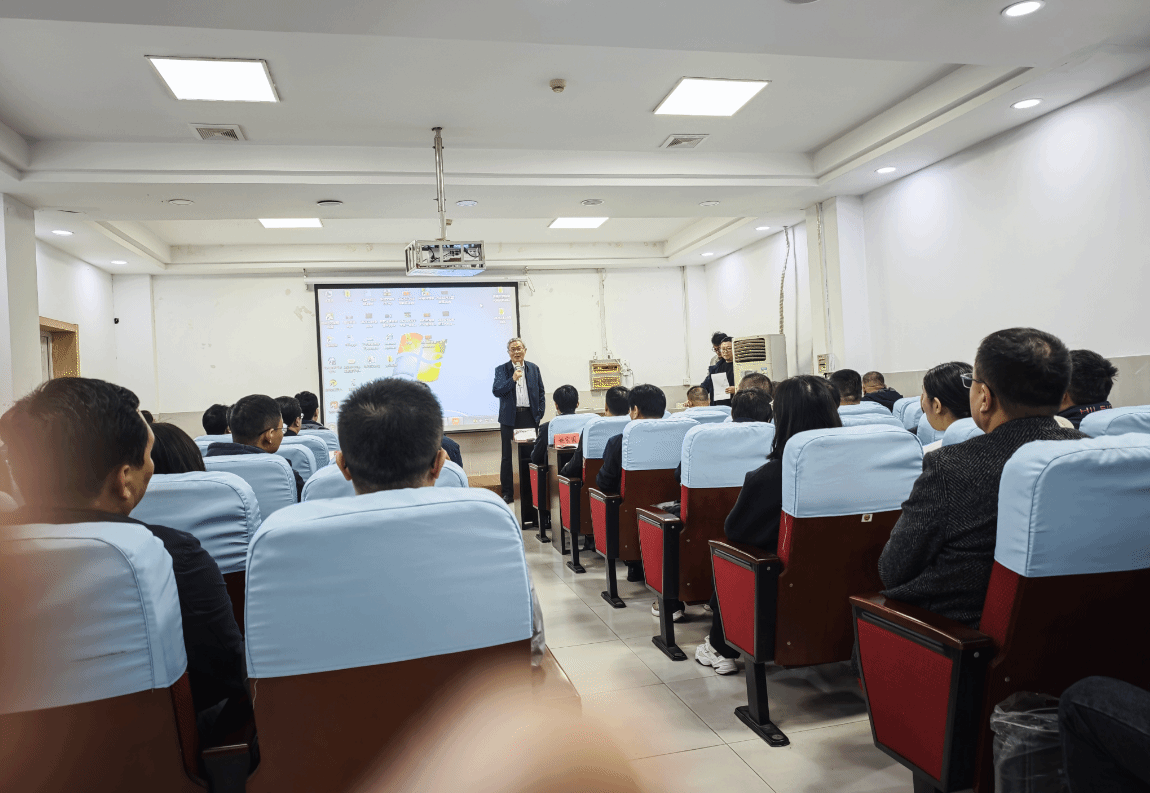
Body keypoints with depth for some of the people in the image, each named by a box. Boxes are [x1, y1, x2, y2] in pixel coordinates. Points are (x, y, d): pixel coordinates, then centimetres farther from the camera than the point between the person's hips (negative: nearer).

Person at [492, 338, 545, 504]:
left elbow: (541, 393, 11)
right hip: (509, 418, -1)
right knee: (507, 457, 2)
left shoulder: (534, 369, 9)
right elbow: (496, 391, -9)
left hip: (529, 417, 1)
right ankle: (507, 493, 10)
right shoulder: (501, 370, 3)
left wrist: (539, 414, 2)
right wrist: (513, 379, -20)